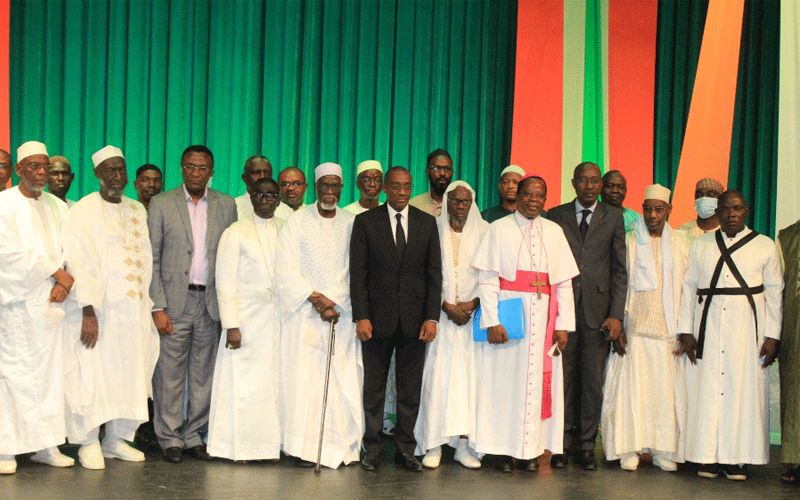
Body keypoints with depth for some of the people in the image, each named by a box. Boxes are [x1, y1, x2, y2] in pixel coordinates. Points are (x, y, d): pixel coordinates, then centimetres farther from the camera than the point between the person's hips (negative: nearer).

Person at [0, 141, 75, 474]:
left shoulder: (56, 206, 15)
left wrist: (64, 282, -9)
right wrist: (56, 272, -10)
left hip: (51, 301, 5)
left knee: (50, 374, 4)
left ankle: (46, 445, 9)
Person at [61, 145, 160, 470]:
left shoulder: (138, 211, 13)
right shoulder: (82, 212, -3)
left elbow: (145, 260, 13)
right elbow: (79, 264, -11)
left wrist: (146, 306, 6)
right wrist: (88, 312, -18)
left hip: (133, 311, 5)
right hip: (97, 310, -5)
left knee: (128, 376, 8)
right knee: (93, 375, -2)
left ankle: (117, 439, 19)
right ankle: (88, 443, 9)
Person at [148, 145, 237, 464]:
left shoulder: (226, 205, 9)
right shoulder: (161, 204, 3)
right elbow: (152, 259, 0)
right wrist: (158, 307, -8)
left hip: (211, 302, 2)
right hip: (174, 301, -2)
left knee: (204, 374, 7)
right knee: (170, 373, 0)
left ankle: (194, 436, 19)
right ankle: (170, 438, 12)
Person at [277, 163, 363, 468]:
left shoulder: (352, 224, 9)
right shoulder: (297, 221, 5)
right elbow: (286, 269, -2)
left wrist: (334, 303, -7)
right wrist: (315, 297, -11)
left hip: (342, 314, 2)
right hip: (305, 313, -1)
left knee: (345, 381, -3)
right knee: (304, 378, -6)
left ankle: (341, 446, 5)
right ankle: (304, 447, -1)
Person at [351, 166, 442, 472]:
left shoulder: (426, 223, 7)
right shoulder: (365, 221, 2)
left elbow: (434, 273, 5)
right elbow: (358, 272, -2)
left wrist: (432, 317, -3)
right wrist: (361, 317, -9)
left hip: (414, 319, 2)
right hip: (378, 317, -1)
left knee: (410, 389, 6)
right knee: (374, 386, 6)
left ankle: (406, 449, 15)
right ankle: (372, 448, 15)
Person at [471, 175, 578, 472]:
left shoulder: (554, 232, 10)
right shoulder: (499, 229, 1)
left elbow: (564, 283, 6)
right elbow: (487, 279, -5)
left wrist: (563, 325, -2)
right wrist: (492, 322, -14)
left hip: (543, 319, 3)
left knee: (537, 380, 5)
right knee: (505, 379, 1)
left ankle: (530, 449, 13)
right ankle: (504, 450, 9)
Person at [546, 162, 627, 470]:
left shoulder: (613, 217, 7)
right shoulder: (556, 216, 7)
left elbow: (619, 269, 3)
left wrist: (616, 315, -4)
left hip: (598, 311, 0)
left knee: (593, 381, 4)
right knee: (563, 378, 3)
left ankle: (586, 445, 15)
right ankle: (562, 444, 13)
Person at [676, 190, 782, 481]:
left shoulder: (764, 246, 6)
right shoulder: (701, 244, 10)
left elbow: (774, 292, 4)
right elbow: (689, 287, 8)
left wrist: (772, 336, -3)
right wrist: (686, 331, 1)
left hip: (747, 329, -1)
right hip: (708, 328, 1)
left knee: (743, 388, -2)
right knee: (707, 389, -1)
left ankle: (737, 458, 5)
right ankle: (709, 456, 5)